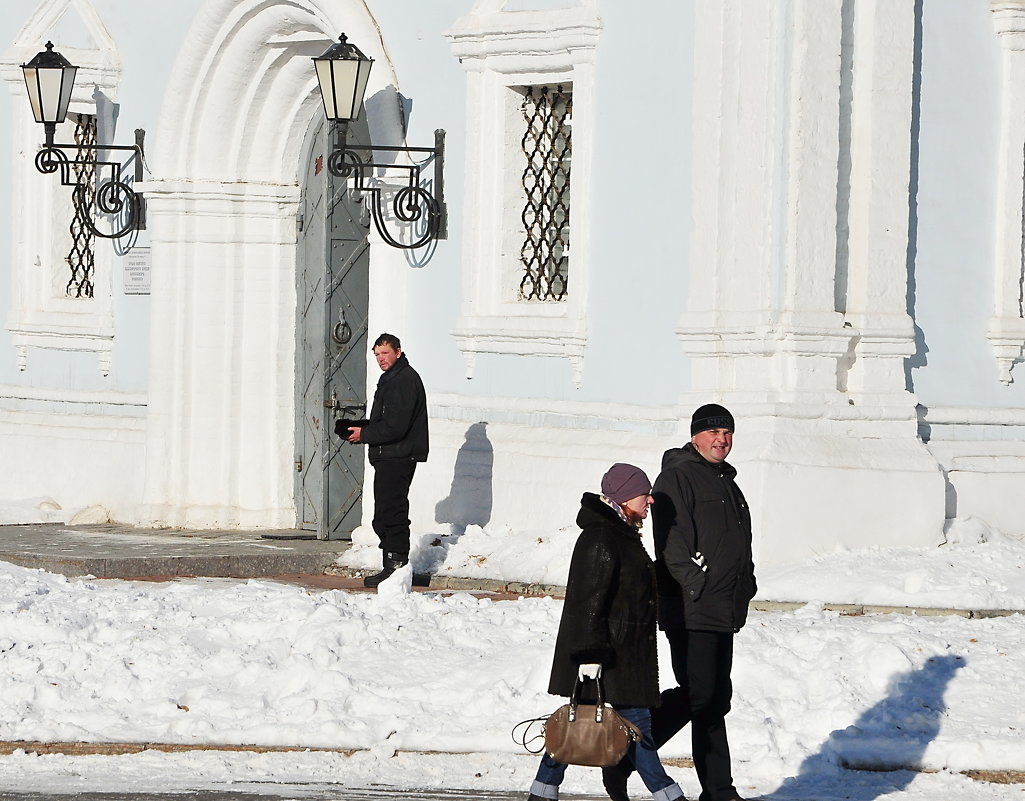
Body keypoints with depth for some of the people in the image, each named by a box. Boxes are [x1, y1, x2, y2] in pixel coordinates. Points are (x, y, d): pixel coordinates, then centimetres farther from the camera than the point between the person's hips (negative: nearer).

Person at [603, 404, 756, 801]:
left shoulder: (726, 483, 23)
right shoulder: (678, 476, -7)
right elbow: (671, 540, -16)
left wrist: (745, 584, 18)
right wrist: (696, 585, -20)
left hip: (724, 611, 9)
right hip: (689, 609, -9)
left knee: (716, 698, 10)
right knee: (697, 693, -16)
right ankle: (623, 759, -8)